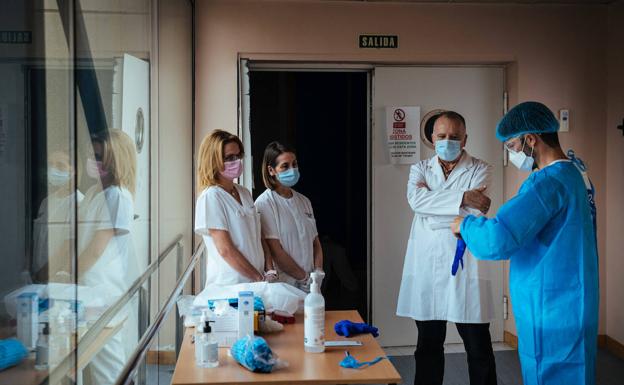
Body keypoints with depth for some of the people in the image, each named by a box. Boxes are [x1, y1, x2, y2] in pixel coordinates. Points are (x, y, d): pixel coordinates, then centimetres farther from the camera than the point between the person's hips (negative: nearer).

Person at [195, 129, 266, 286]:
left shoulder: (245, 193, 11)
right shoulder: (210, 197, -12)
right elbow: (225, 250, -17)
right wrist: (260, 278, -13)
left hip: (255, 284, 7)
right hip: (228, 284, -6)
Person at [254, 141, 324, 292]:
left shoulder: (304, 201, 14)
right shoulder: (264, 203, -8)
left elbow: (316, 243, 15)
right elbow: (275, 251, -12)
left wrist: (318, 272, -1)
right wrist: (305, 278, -9)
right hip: (282, 285, -5)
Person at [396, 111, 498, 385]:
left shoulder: (480, 170, 4)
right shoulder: (420, 169, 11)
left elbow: (475, 212, -13)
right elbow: (416, 199, -11)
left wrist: (431, 199, -7)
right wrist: (462, 197, -17)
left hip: (465, 268, -2)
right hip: (426, 267, 3)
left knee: (478, 348, 4)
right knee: (428, 346, 13)